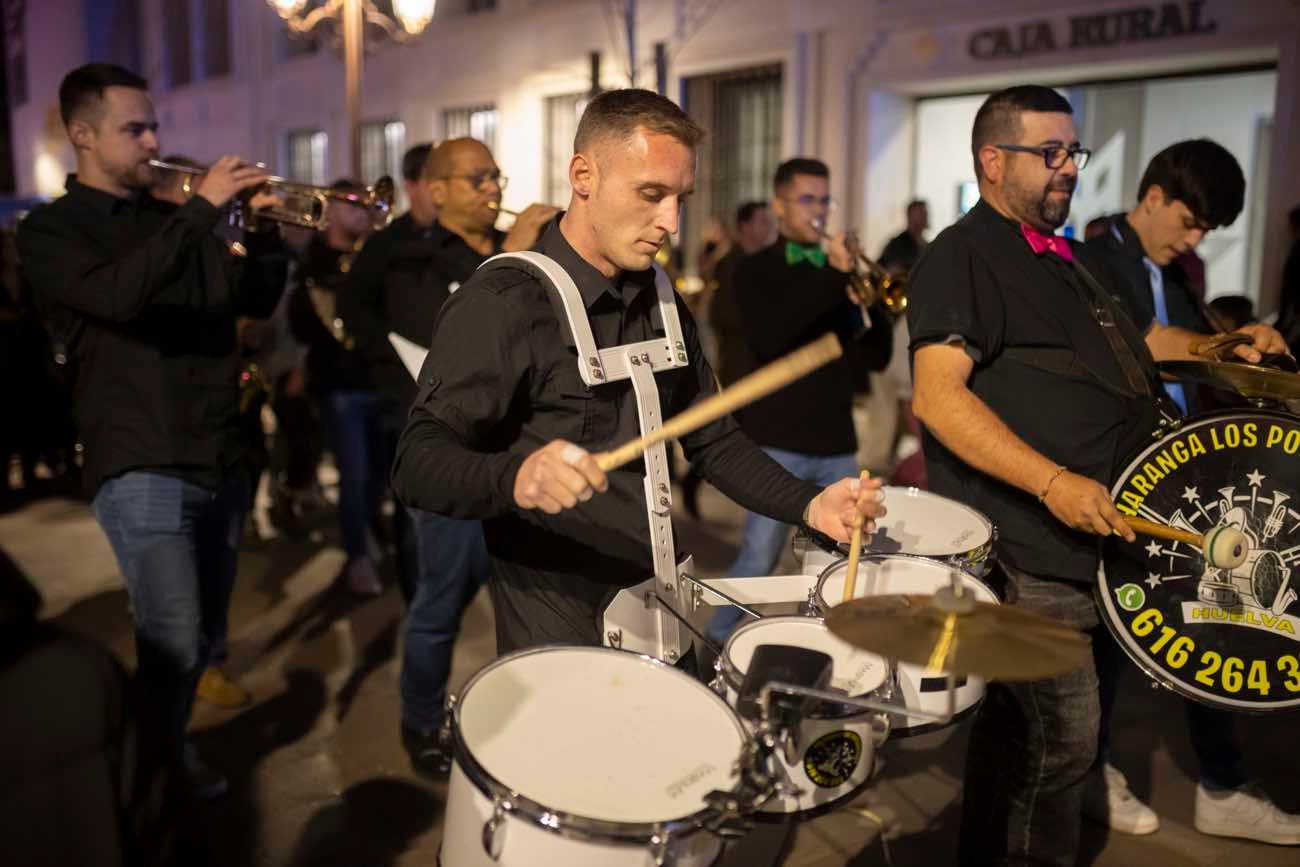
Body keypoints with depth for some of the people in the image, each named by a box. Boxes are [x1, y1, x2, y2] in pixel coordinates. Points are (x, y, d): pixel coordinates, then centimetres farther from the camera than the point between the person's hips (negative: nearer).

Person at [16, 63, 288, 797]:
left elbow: (256, 300, 13)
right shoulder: (52, 231, -3)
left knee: (205, 636, 14)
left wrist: (267, 229, -4)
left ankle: (172, 751, 34)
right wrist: (202, 207, -24)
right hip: (143, 466, -6)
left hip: (219, 459, 6)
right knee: (173, 641, -12)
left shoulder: (176, 221, 15)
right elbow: (119, 294, -24)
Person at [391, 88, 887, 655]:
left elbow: (712, 440, 14)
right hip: (557, 630, -6)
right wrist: (514, 478, -44)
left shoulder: (662, 306, 8)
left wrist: (808, 505, -2)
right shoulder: (500, 306, -16)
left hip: (659, 607, 7)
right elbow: (418, 464, -23)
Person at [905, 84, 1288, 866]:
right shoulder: (962, 256, -11)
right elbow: (938, 395, -23)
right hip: (1025, 552, -9)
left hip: (1084, 539, 9)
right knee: (1062, 737, -3)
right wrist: (1052, 483, -30)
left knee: (1016, 723, 20)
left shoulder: (1071, 259, 18)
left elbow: (1126, 342, 33)